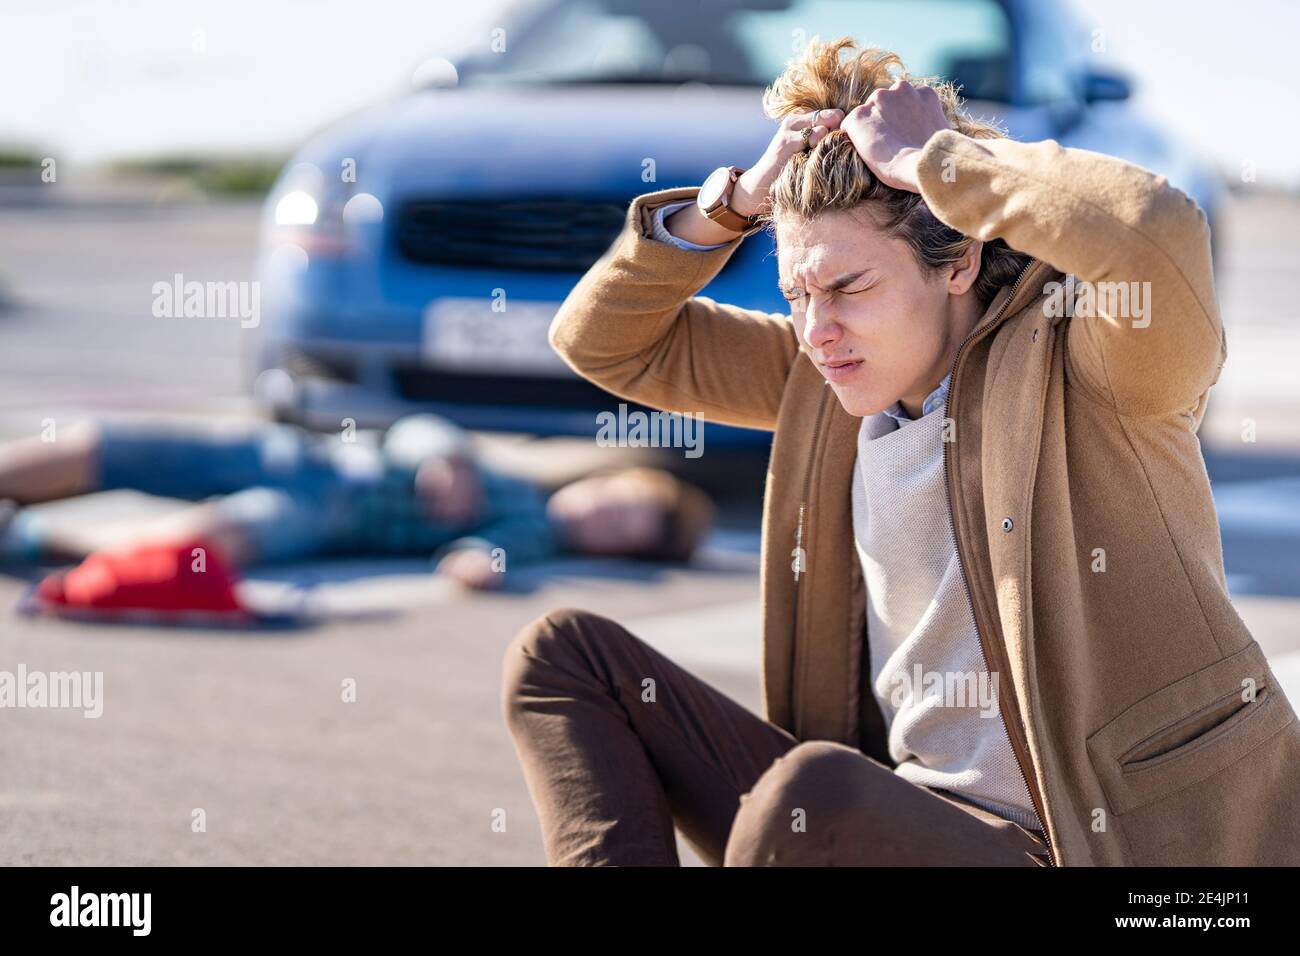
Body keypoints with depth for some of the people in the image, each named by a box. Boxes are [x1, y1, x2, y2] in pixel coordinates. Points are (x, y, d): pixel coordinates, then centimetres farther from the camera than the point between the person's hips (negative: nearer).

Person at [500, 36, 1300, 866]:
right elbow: (606, 341, 16)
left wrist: (928, 160, -21)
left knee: (812, 791, -38)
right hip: (886, 817, 8)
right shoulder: (830, 373, 9)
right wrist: (738, 201, -1)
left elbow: (1154, 230, -35)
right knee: (564, 653, 2)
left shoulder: (1077, 356, -11)